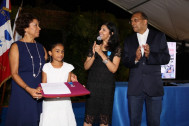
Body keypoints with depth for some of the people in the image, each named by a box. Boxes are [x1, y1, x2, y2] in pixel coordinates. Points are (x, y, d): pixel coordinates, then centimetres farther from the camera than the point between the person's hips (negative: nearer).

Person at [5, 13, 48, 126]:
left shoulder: (41, 48, 14)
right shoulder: (16, 47, -1)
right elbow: (14, 73, -7)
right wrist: (28, 89, -21)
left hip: (39, 93, 4)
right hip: (22, 93, -4)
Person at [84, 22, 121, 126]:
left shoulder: (116, 49, 1)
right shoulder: (94, 46, 9)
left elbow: (114, 69, -11)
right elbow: (86, 67, 6)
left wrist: (101, 53, -14)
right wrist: (94, 54, -11)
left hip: (107, 87, -1)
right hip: (92, 85, 2)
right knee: (89, 117, 0)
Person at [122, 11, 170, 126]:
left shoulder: (159, 36, 5)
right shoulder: (129, 40, 12)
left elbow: (166, 58, -3)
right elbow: (125, 61, 5)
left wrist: (150, 55, -21)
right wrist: (135, 59, -18)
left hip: (154, 86, -2)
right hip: (135, 87, 2)